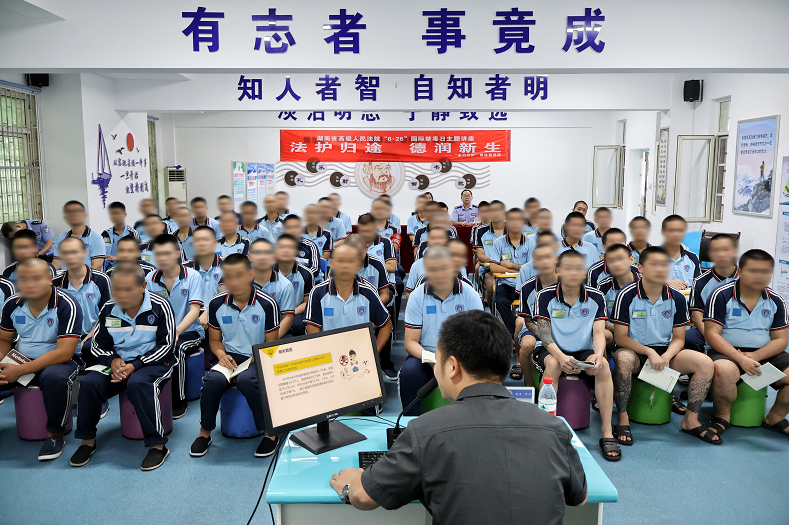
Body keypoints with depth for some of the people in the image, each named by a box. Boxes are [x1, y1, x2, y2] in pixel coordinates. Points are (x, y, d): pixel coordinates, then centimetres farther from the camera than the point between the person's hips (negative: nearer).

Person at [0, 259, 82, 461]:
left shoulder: (66, 306, -19)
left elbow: (64, 353, -23)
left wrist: (21, 370, -25)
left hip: (57, 362, -5)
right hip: (21, 360, 5)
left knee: (54, 377, -38)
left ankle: (55, 435, -15)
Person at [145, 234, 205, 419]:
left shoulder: (193, 277, -7)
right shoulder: (150, 279, 3)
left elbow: (194, 310, -15)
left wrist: (176, 331, -33)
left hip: (189, 332, -3)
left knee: (177, 348, -34)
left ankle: (179, 402, -17)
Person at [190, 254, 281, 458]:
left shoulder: (267, 304, -9)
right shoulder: (216, 304, 0)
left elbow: (272, 344, -1)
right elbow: (214, 339, 14)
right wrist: (221, 355, -7)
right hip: (229, 357, 3)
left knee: (246, 380, -35)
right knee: (213, 380, -29)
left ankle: (270, 433, -16)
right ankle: (204, 433, -4)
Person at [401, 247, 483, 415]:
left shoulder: (470, 295, -1)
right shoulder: (417, 297, -1)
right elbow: (410, 342, -2)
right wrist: (429, 358, -23)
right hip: (426, 357, 0)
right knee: (409, 371, -30)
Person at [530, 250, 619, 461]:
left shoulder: (596, 298, -1)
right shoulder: (545, 296, -8)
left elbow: (599, 332, -7)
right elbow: (544, 334, -14)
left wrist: (597, 355, -30)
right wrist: (561, 357, -33)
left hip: (583, 352, 2)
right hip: (551, 351, -2)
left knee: (603, 365, -28)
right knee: (553, 364, -35)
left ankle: (607, 432, -22)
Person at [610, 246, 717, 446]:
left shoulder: (677, 298, 0)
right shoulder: (627, 295, -12)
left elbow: (678, 338, 4)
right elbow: (620, 337, -12)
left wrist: (666, 357, -17)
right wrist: (649, 352, -25)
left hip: (665, 351, 4)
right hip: (635, 350, -4)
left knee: (705, 362, -18)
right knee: (623, 358, -38)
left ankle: (691, 420, -2)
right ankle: (622, 418, -21)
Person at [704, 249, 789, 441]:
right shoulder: (722, 295, -6)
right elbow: (712, 334, -11)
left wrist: (755, 356, -13)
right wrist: (741, 359, -23)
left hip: (765, 354, 5)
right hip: (726, 352, -5)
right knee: (724, 370, -38)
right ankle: (722, 417, -8)